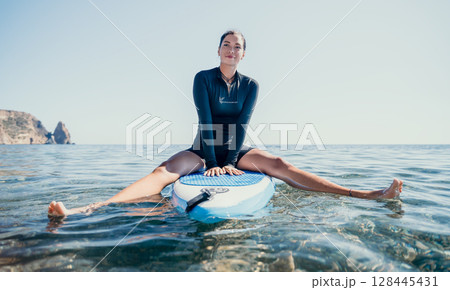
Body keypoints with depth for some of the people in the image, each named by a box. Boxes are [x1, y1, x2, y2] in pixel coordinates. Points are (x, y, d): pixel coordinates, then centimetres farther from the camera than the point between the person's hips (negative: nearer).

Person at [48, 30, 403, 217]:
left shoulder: (251, 85, 3)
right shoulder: (203, 78, -3)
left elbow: (242, 124, -8)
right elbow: (205, 121, -12)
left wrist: (230, 162, -19)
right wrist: (213, 162, -19)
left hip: (238, 151, 1)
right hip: (204, 149, -1)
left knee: (278, 165, -24)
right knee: (164, 171, -27)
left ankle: (365, 195, -30)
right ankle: (90, 209, -45)